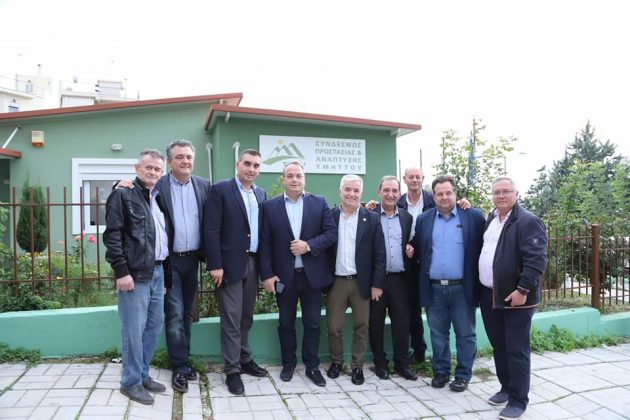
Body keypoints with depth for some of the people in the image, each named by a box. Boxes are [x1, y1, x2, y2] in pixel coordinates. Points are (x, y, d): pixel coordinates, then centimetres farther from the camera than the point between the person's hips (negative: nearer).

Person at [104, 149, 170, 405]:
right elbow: (112, 235, -12)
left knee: (154, 325, 13)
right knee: (134, 329, -1)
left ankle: (143, 375, 27)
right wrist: (122, 272, -17)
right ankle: (131, 382, 14)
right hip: (135, 272, -7)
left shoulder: (158, 198, 16)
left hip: (158, 271, 8)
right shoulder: (123, 195, -6)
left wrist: (164, 268, 14)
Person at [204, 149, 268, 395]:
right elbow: (211, 231, -12)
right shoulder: (220, 190, -7)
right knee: (231, 319, 1)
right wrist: (215, 265, -16)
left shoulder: (260, 194, 12)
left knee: (246, 317, 16)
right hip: (230, 264, -6)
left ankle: (244, 360, 31)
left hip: (253, 263, 6)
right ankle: (232, 370, 12)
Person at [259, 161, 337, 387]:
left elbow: (332, 233, -2)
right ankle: (288, 364, 30)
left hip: (312, 274, 0)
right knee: (286, 323, 13)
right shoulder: (270, 206, 0)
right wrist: (267, 274, -7)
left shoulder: (319, 203, 2)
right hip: (284, 275, 0)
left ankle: (312, 366, 24)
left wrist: (309, 245, -16)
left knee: (312, 323, 9)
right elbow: (265, 243, -2)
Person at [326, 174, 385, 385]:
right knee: (334, 327, 8)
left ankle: (357, 366, 24)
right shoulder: (329, 216, 1)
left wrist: (377, 283, -6)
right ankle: (336, 361, 29)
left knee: (361, 327, 8)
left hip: (362, 282, 0)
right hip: (336, 281, 1)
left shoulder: (372, 219, -1)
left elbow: (379, 254, -2)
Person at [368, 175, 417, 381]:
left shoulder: (407, 217, 10)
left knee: (402, 322, 6)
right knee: (376, 323, 7)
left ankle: (402, 363, 21)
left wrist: (411, 250, -3)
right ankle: (380, 363, 22)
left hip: (399, 279, 3)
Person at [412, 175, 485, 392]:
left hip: (462, 288, -2)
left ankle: (463, 374, 22)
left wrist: (479, 279, -7)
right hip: (434, 289, 2)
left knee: (465, 334, 8)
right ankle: (440, 371, 27)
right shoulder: (423, 219, 7)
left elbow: (484, 246, -3)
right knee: (438, 333, 13)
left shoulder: (474, 216, -2)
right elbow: (417, 248, 12)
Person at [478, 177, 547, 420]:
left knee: (516, 350, 0)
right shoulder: (490, 220, 13)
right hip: (489, 295, 7)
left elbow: (536, 260, -18)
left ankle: (518, 400, 11)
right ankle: (506, 388, 32)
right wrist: (480, 275, 14)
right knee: (498, 347, 16)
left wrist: (522, 290, -22)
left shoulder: (528, 221, -11)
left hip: (515, 296, -7)